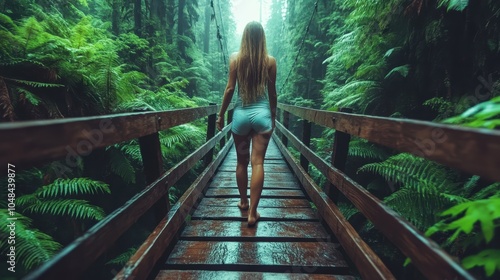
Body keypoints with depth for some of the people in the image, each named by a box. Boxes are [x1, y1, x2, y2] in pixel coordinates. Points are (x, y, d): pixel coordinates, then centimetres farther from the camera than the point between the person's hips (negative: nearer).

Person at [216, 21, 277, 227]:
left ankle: (243, 201, 31)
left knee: (242, 161, 15)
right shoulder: (270, 61, 2)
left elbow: (230, 89, -3)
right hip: (262, 114, 0)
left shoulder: (235, 58, -1)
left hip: (241, 114, 0)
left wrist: (221, 114, 7)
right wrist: (273, 116, 18)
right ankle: (252, 212, 2)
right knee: (258, 163, 0)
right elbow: (272, 93, 5)